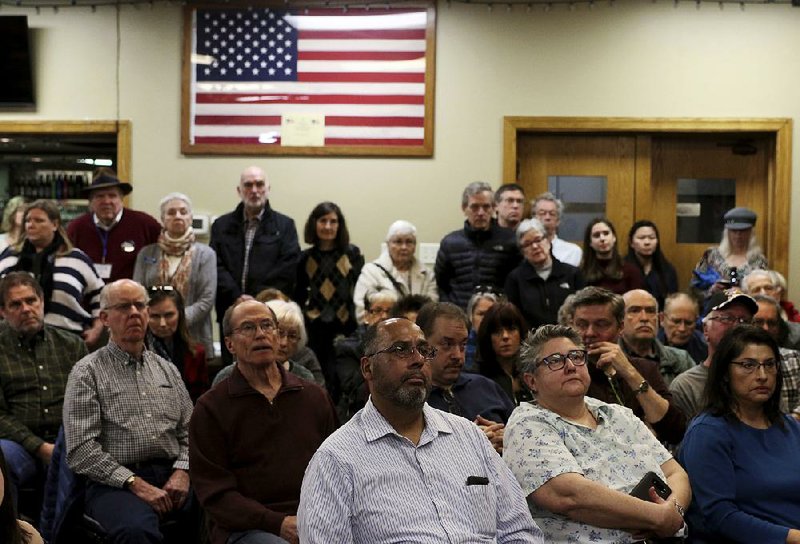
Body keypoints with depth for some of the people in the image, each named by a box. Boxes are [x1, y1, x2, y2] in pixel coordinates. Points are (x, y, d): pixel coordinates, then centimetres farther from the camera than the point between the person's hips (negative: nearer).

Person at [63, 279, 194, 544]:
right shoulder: (87, 372, 5)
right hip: (114, 482, -4)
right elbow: (81, 450, -5)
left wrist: (182, 472, -4)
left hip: (172, 476, 5)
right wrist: (136, 484, -13)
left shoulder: (167, 369, 21)